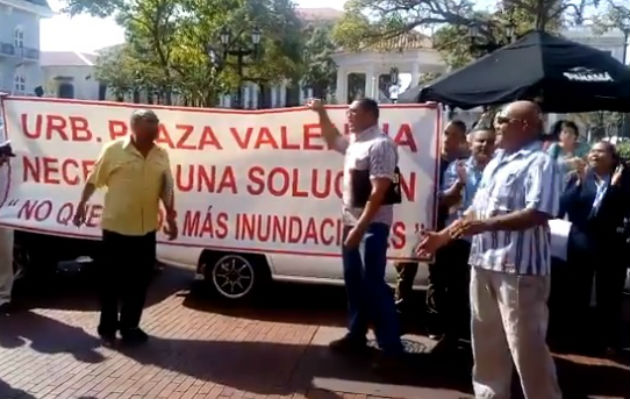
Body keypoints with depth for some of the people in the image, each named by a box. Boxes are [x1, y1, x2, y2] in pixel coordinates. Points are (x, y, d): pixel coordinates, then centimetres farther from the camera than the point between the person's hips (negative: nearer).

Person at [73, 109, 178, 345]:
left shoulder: (161, 155, 4)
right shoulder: (113, 150, -7)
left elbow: (166, 189, 9)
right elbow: (94, 180, 1)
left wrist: (170, 218, 5)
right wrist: (82, 205, 3)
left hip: (146, 229, 4)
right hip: (116, 226, -3)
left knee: (139, 281, 10)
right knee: (111, 280, 7)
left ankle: (130, 326, 24)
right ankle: (107, 328, 20)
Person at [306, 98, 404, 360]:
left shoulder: (380, 144, -15)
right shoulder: (354, 142, 13)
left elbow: (379, 192, -22)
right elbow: (332, 140, 35)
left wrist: (361, 227, -25)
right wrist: (321, 113, 21)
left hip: (372, 225, -9)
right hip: (352, 222, 9)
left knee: (373, 285, -7)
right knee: (354, 282, 15)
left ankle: (391, 348, 1)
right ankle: (356, 335, 27)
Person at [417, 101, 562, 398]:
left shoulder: (539, 163, -10)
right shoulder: (497, 162, 17)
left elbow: (538, 214, -22)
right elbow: (477, 207, 21)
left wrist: (487, 225, -26)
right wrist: (444, 235, 17)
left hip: (519, 267, -9)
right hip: (484, 262, 9)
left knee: (526, 344, -1)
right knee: (486, 339, 17)